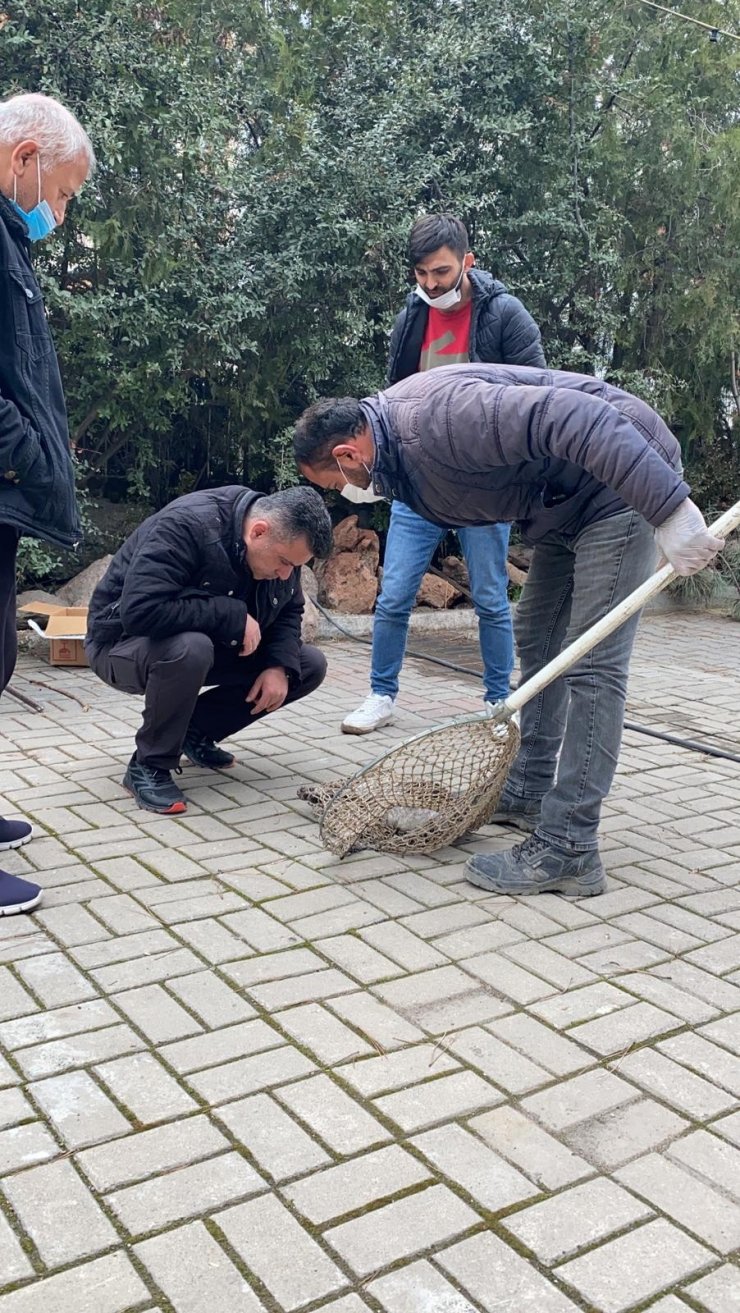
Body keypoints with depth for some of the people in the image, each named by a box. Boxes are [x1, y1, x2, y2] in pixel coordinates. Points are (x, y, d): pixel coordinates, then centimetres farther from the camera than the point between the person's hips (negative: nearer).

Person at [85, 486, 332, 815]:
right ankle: (149, 767, -18)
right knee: (189, 649, -42)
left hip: (210, 644, 7)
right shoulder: (187, 526, -31)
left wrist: (281, 666, -14)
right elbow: (141, 610, -40)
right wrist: (234, 616, -35)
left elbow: (288, 612, 5)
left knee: (310, 666, -4)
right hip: (125, 642, -7)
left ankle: (196, 731, 6)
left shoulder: (283, 543, -8)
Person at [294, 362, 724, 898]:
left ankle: (568, 852, -9)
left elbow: (576, 418, -35)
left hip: (624, 477, -10)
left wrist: (669, 511, -36)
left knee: (591, 665, -12)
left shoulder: (436, 416, -28)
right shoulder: (398, 454, 5)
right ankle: (530, 791, 29)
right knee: (537, 640, 15)